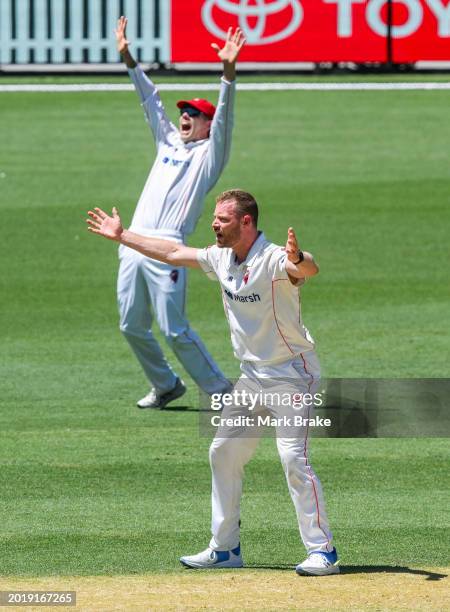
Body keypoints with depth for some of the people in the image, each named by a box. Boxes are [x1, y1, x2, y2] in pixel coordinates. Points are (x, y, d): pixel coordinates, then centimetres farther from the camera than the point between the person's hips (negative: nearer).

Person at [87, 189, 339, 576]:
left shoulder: (274, 260, -22)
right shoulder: (222, 259, 4)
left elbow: (309, 270, -43)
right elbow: (174, 253, 18)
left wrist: (297, 259, -68)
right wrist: (121, 236, 23)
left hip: (291, 375, -9)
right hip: (252, 377, 9)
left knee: (294, 459, -18)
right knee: (223, 454, 12)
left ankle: (323, 552, -14)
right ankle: (225, 549, 21)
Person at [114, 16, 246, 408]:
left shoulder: (209, 153, 5)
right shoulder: (169, 143, 24)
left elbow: (224, 116, -9)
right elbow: (151, 101, 24)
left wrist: (229, 73, -24)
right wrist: (129, 59, 18)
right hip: (133, 246, 7)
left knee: (174, 330, -12)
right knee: (132, 327, 9)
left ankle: (221, 393, -4)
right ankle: (166, 386, 27)